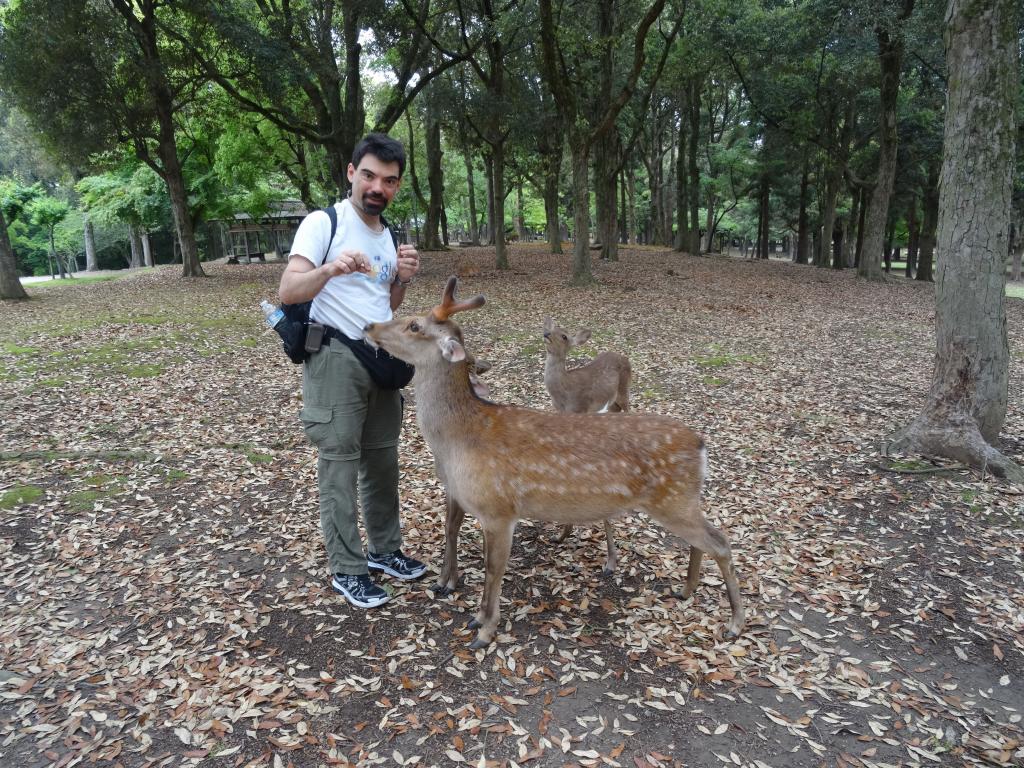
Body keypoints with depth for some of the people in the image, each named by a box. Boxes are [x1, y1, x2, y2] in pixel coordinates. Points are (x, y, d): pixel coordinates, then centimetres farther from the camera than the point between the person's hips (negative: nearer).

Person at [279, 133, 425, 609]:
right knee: (340, 464, -2)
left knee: (382, 460, 13)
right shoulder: (323, 223, -8)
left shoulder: (387, 234, 14)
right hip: (336, 360, -7)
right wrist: (330, 269, -35)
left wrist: (403, 279, -2)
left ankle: (384, 549, 27)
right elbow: (287, 292, -17)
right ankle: (346, 570, 9)